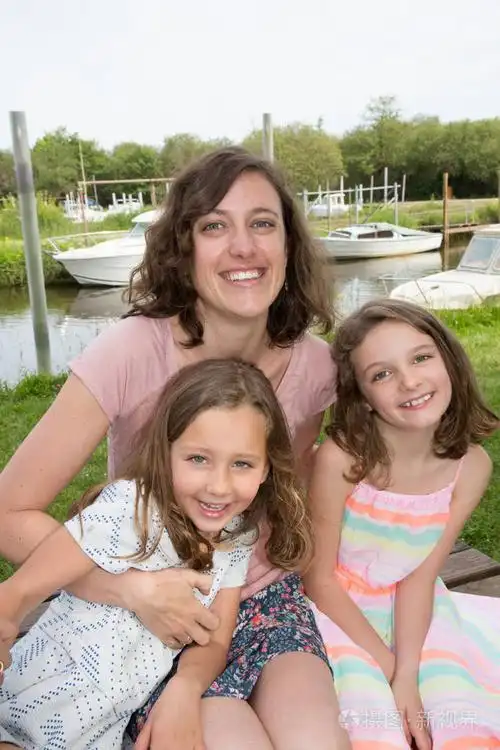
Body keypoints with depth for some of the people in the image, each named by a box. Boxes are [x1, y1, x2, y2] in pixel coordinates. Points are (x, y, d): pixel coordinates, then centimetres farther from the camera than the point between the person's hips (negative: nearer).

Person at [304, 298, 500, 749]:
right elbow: (319, 579, -16)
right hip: (340, 610, -3)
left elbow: (420, 578, -11)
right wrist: (388, 668, -15)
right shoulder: (341, 457, -27)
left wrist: (407, 673, -21)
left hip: (415, 612, 4)